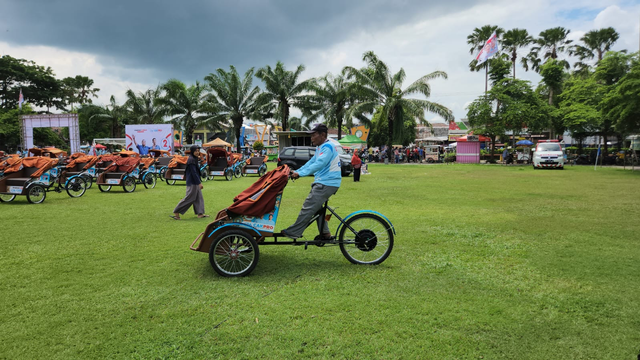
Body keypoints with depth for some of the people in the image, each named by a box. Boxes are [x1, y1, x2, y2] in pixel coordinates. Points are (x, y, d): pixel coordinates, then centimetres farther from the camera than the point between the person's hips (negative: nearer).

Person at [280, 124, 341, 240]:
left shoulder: (327, 147, -14)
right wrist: (296, 172, 7)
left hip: (327, 183, -11)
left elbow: (319, 164, -26)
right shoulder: (320, 148, 19)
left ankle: (293, 233, -5)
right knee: (316, 208, 15)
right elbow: (311, 162, 19)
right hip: (322, 182, 11)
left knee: (308, 207, -10)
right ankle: (325, 234, 21)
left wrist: (300, 174, -28)